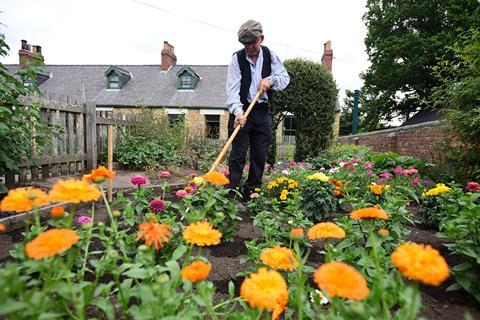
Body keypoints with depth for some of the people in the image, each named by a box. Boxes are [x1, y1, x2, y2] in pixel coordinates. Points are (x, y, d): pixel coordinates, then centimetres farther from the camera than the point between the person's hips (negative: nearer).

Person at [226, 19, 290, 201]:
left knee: (260, 155, 7)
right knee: (238, 154, -5)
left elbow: (285, 78, 6)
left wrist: (271, 80, -16)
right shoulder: (237, 58, -7)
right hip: (242, 111, -4)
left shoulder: (270, 55, 4)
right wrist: (238, 111, -32)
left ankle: (252, 193, 19)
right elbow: (232, 88, -17)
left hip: (262, 111, 4)